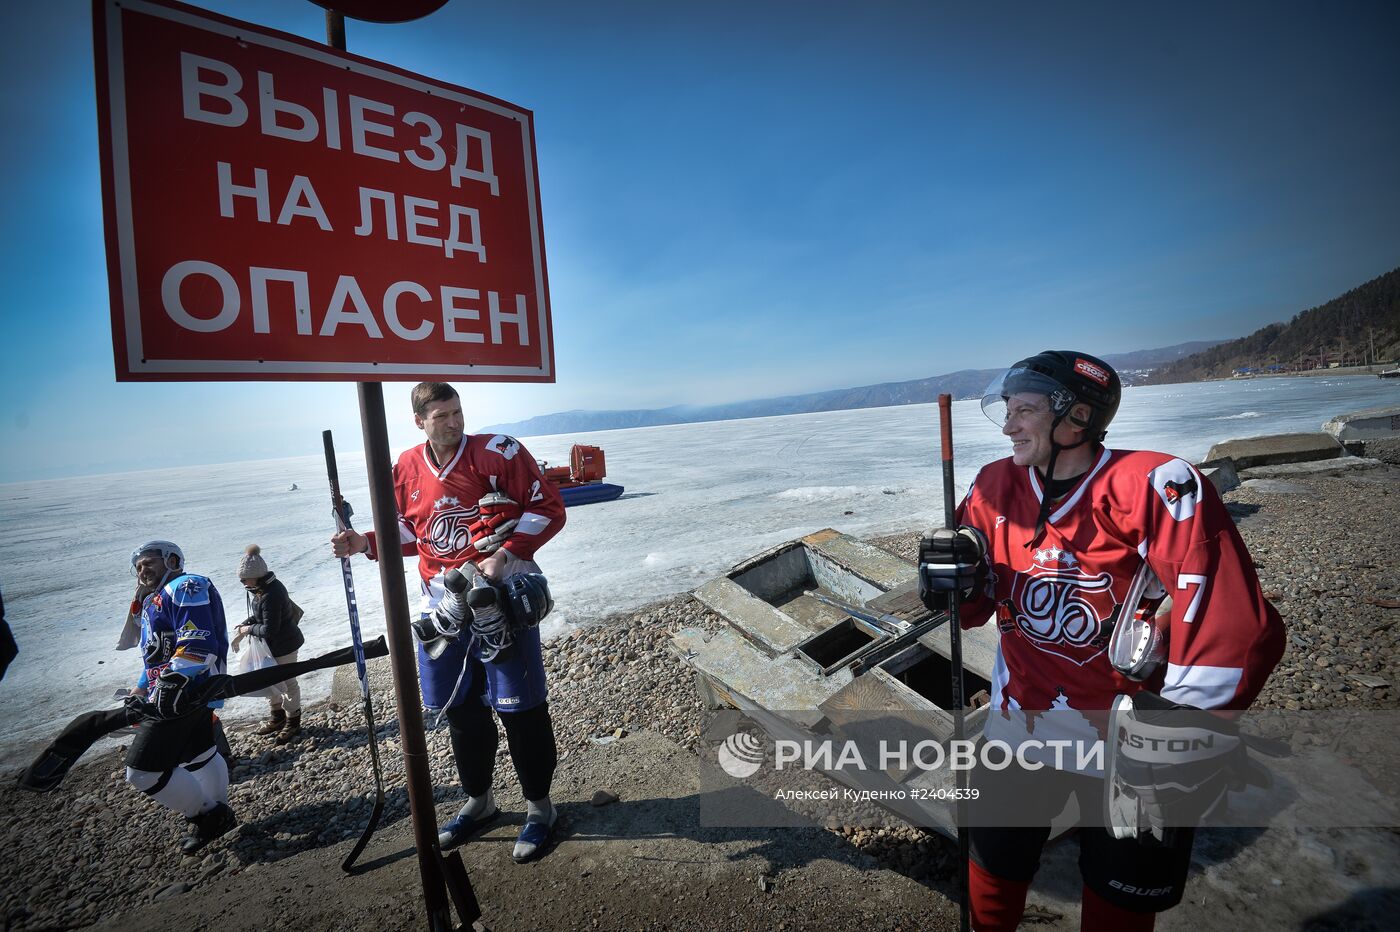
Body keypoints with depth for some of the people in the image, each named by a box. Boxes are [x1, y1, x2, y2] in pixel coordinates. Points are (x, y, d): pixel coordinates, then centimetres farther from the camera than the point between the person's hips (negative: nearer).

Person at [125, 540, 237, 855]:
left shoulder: (185, 586, -12)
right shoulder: (154, 603, 23)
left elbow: (197, 641, -25)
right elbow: (155, 657, 30)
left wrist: (173, 681, -31)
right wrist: (138, 695, 26)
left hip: (185, 693, -11)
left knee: (143, 770, -7)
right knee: (200, 756, 21)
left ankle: (208, 815, 7)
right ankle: (217, 814, 36)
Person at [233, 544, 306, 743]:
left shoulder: (270, 596, -31)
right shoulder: (262, 587, -1)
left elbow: (269, 630, -27)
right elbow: (259, 615, 13)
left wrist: (248, 629, -11)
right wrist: (243, 628, -1)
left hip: (284, 646, -10)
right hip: (272, 645, 10)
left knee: (287, 683, 8)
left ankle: (293, 723, 26)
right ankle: (278, 716, 41)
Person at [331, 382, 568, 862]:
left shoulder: (497, 452, -10)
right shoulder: (407, 469, 5)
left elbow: (548, 506, -10)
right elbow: (409, 531, 19)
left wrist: (506, 553, -19)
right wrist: (367, 543, 2)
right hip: (443, 604, 6)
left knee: (520, 708, 2)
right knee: (460, 708, 18)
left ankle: (539, 806, 25)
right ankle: (479, 801, 41)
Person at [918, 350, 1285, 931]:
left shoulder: (1154, 487, -20)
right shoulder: (995, 487, -5)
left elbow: (1238, 628, -21)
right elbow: (973, 608, 3)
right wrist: (953, 578, -20)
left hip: (1130, 737, -3)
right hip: (1020, 724, 4)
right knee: (993, 872, 18)